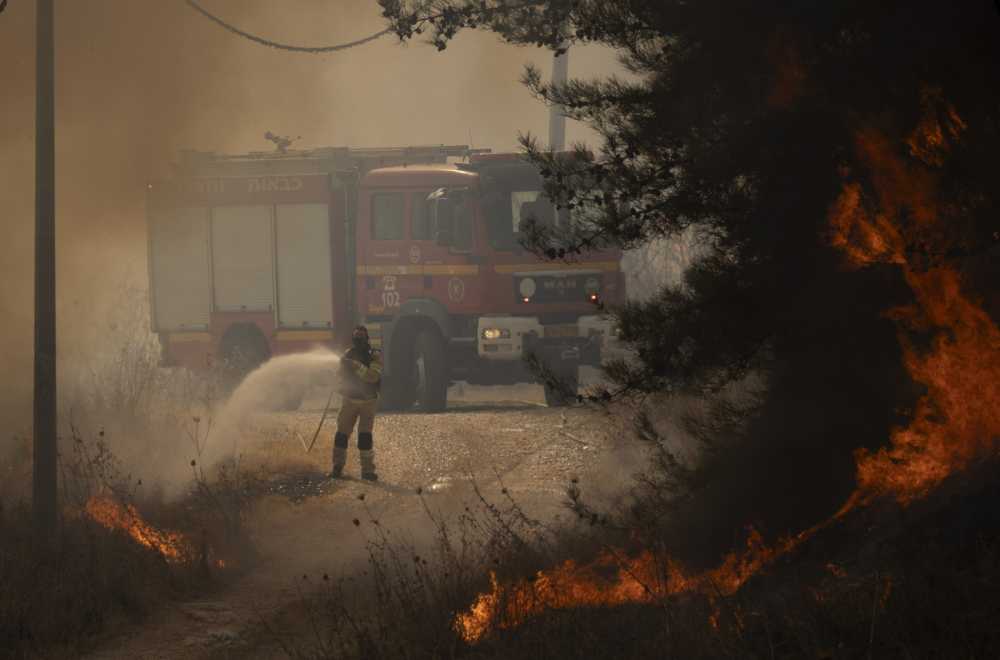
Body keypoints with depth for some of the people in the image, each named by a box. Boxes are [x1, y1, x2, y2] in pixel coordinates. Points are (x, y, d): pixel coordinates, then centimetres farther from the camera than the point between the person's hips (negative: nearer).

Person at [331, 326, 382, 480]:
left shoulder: (375, 356, -9)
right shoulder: (347, 354, 4)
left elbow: (373, 376, -25)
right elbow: (340, 377, 4)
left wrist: (356, 366, -35)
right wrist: (342, 369, -19)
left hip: (368, 402, -3)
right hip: (349, 399, 3)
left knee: (365, 436, -10)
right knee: (342, 433, 1)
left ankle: (368, 470, -6)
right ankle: (337, 467, 13)